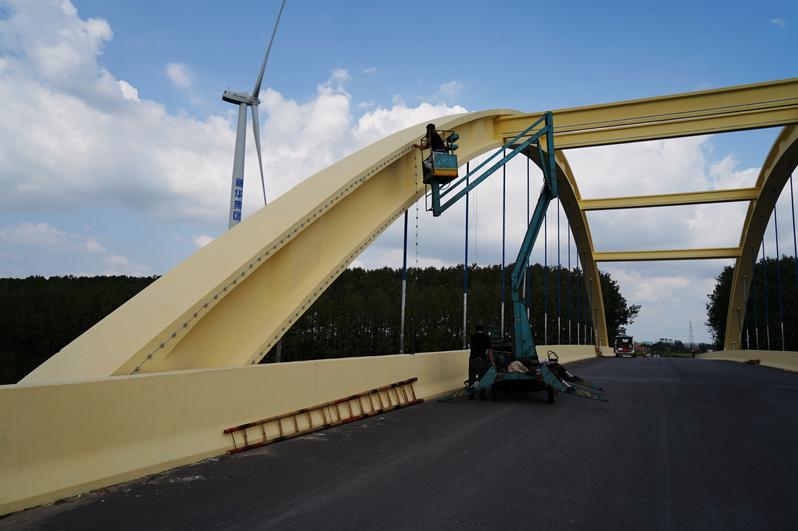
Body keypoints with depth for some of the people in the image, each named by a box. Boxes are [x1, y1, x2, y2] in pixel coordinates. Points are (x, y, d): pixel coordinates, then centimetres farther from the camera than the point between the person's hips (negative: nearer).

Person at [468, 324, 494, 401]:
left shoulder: (472, 336, 14)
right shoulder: (486, 337, 5)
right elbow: (490, 351, 4)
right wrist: (492, 362, 8)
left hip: (472, 359, 3)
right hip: (481, 360, -3)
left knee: (472, 378, 9)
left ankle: (471, 395, 9)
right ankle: (481, 395, 2)